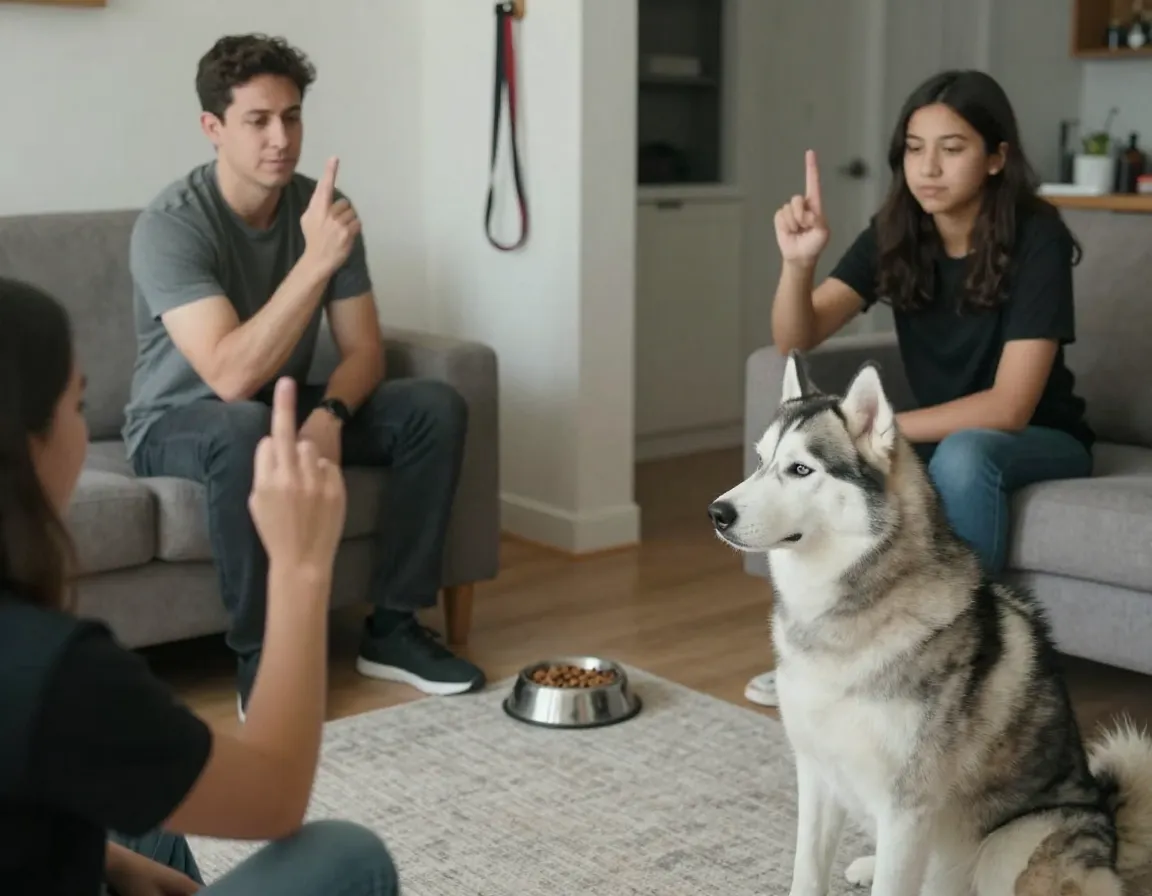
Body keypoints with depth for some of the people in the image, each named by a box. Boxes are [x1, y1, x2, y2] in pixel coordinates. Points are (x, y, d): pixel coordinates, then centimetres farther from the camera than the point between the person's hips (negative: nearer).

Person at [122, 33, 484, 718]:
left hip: (286, 407, 6)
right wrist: (317, 260, -42)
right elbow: (232, 376, -37)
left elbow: (364, 349, -6)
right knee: (246, 429, -40)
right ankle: (260, 654, -23)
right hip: (181, 423, -6)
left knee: (437, 408, -14)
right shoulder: (171, 224, -26)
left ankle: (392, 626, -7)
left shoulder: (321, 205, -8)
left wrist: (328, 413, -28)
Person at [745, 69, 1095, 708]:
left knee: (962, 454, -36)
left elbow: (1009, 407, -28)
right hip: (942, 437, 5)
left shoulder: (1037, 239, -22)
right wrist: (797, 261, -38)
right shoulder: (895, 235, -8)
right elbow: (795, 340, -18)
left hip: (1042, 442, -4)